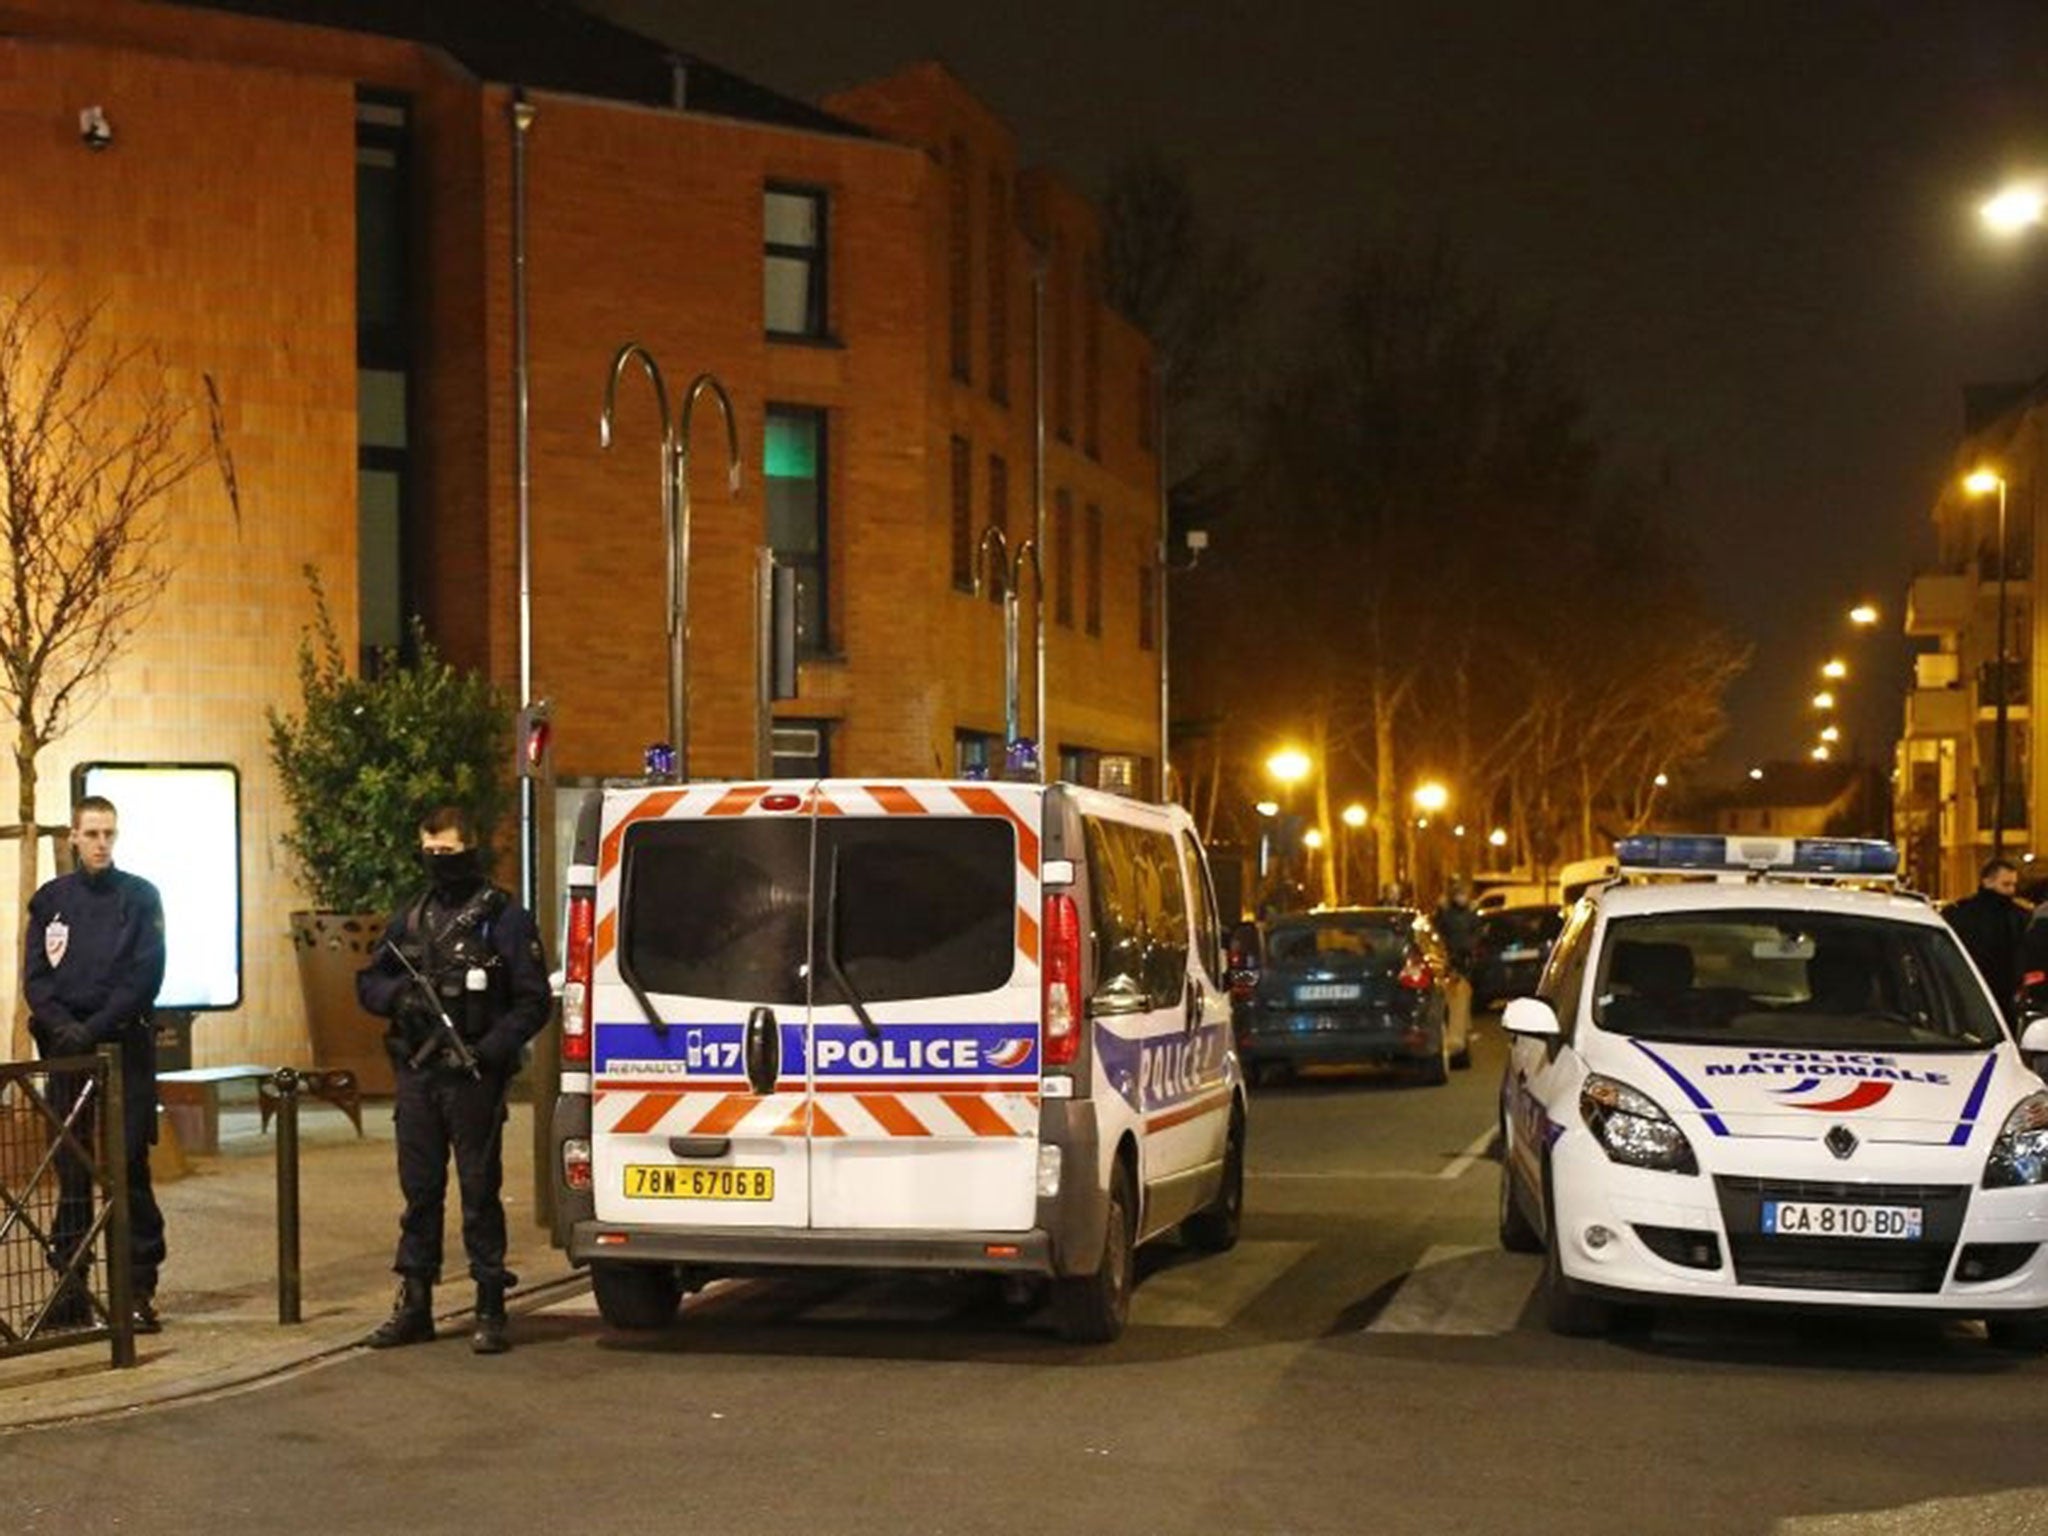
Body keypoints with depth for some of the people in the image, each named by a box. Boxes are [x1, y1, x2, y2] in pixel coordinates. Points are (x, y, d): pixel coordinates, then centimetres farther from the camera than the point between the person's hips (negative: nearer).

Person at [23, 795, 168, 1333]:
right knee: (71, 1171, 4)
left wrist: (97, 1026, -14)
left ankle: (139, 1288, -4)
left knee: (130, 1168, -5)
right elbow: (35, 976, 6)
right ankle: (70, 1285, 9)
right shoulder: (51, 899, 11)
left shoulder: (140, 896, 4)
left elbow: (146, 975, -4)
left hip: (125, 1047, -2)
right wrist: (63, 1025, -11)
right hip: (66, 1048, 2)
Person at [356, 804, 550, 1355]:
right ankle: (414, 1306, 19)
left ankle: (490, 1311, 5)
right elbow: (367, 982, 19)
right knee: (419, 1193, 11)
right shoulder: (409, 918, 13)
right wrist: (398, 996, -4)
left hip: (474, 1080, -5)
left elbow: (533, 1003, -6)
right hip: (417, 1076, 5)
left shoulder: (504, 918, -3)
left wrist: (488, 1050, -17)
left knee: (480, 1194, -1)